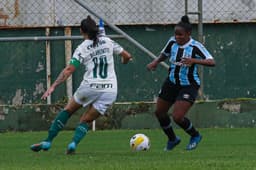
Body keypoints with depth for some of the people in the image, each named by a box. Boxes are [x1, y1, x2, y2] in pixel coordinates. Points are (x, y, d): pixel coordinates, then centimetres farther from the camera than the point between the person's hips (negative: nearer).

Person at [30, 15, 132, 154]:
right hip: (110, 90, 3)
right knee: (86, 120, 12)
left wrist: (53, 87, -12)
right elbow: (127, 56, 13)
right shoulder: (108, 42, 7)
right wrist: (125, 60, 38)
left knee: (67, 110, 18)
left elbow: (69, 70, -11)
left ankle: (47, 141, 16)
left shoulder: (82, 48, -2)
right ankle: (74, 143, -14)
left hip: (90, 87, -2)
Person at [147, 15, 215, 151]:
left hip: (189, 86, -6)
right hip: (172, 83, 6)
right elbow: (164, 55, 17)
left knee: (177, 117, -17)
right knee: (159, 112, 11)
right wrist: (155, 62, -3)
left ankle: (195, 136, 13)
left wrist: (193, 61, -42)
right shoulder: (172, 42, -4)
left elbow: (211, 62, -29)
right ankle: (172, 139, 35)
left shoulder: (195, 47, -20)